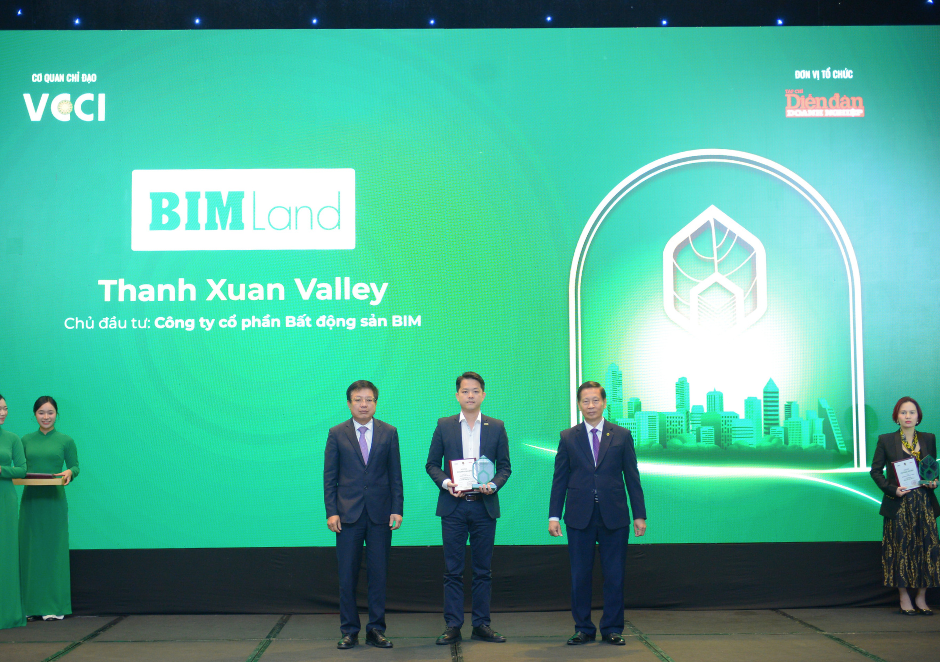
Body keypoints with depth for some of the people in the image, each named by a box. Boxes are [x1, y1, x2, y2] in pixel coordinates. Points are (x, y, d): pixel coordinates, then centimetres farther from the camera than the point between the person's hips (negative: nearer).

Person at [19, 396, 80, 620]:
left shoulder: (66, 441, 4)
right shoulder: (26, 440, 10)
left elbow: (75, 466, 6)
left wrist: (69, 473, -15)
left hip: (54, 499, -2)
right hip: (31, 499, 2)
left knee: (54, 550, -2)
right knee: (29, 550, 2)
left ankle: (54, 607, 1)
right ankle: (29, 604, 8)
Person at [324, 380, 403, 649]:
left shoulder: (389, 433, 7)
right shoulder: (337, 434, 5)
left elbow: (395, 475, 7)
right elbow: (329, 476, 4)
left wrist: (397, 509, -1)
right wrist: (331, 511, -4)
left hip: (380, 515, 1)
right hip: (348, 515, -1)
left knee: (378, 574, 4)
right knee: (347, 576, 2)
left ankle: (376, 630, 12)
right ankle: (349, 631, 11)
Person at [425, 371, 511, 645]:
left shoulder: (497, 427, 7)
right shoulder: (444, 426, 6)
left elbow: (505, 466, 8)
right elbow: (432, 464, 6)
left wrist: (493, 485, -11)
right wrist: (445, 482, -12)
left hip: (484, 506, 1)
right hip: (453, 506, -1)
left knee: (483, 570, 6)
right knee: (453, 571, 1)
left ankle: (481, 625, 13)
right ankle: (452, 626, 6)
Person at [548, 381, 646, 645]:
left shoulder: (622, 436, 7)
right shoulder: (568, 437, 7)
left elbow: (632, 477, 7)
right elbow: (559, 479, 7)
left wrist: (639, 514, 2)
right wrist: (554, 515, 0)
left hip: (614, 516, 0)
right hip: (579, 517, 0)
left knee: (614, 576, 3)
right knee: (580, 576, 4)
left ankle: (612, 629, 13)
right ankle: (583, 629, 14)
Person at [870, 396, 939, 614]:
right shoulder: (886, 440, 0)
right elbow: (876, 470, 1)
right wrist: (892, 489, -12)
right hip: (899, 504, -3)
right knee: (901, 548, -1)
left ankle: (921, 598, 10)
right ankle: (904, 598, 8)